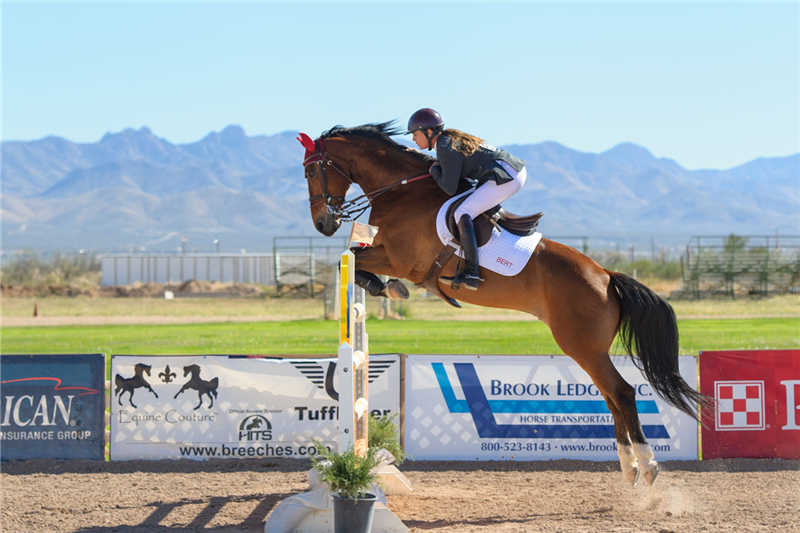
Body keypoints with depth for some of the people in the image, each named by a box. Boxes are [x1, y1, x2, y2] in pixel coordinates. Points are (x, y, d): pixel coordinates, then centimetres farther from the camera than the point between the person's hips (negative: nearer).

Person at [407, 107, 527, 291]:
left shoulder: (446, 149, -12)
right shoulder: (451, 138, 17)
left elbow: (450, 189, -12)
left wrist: (434, 169, 3)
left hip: (508, 178, -11)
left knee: (462, 214, -16)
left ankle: (470, 273, -24)